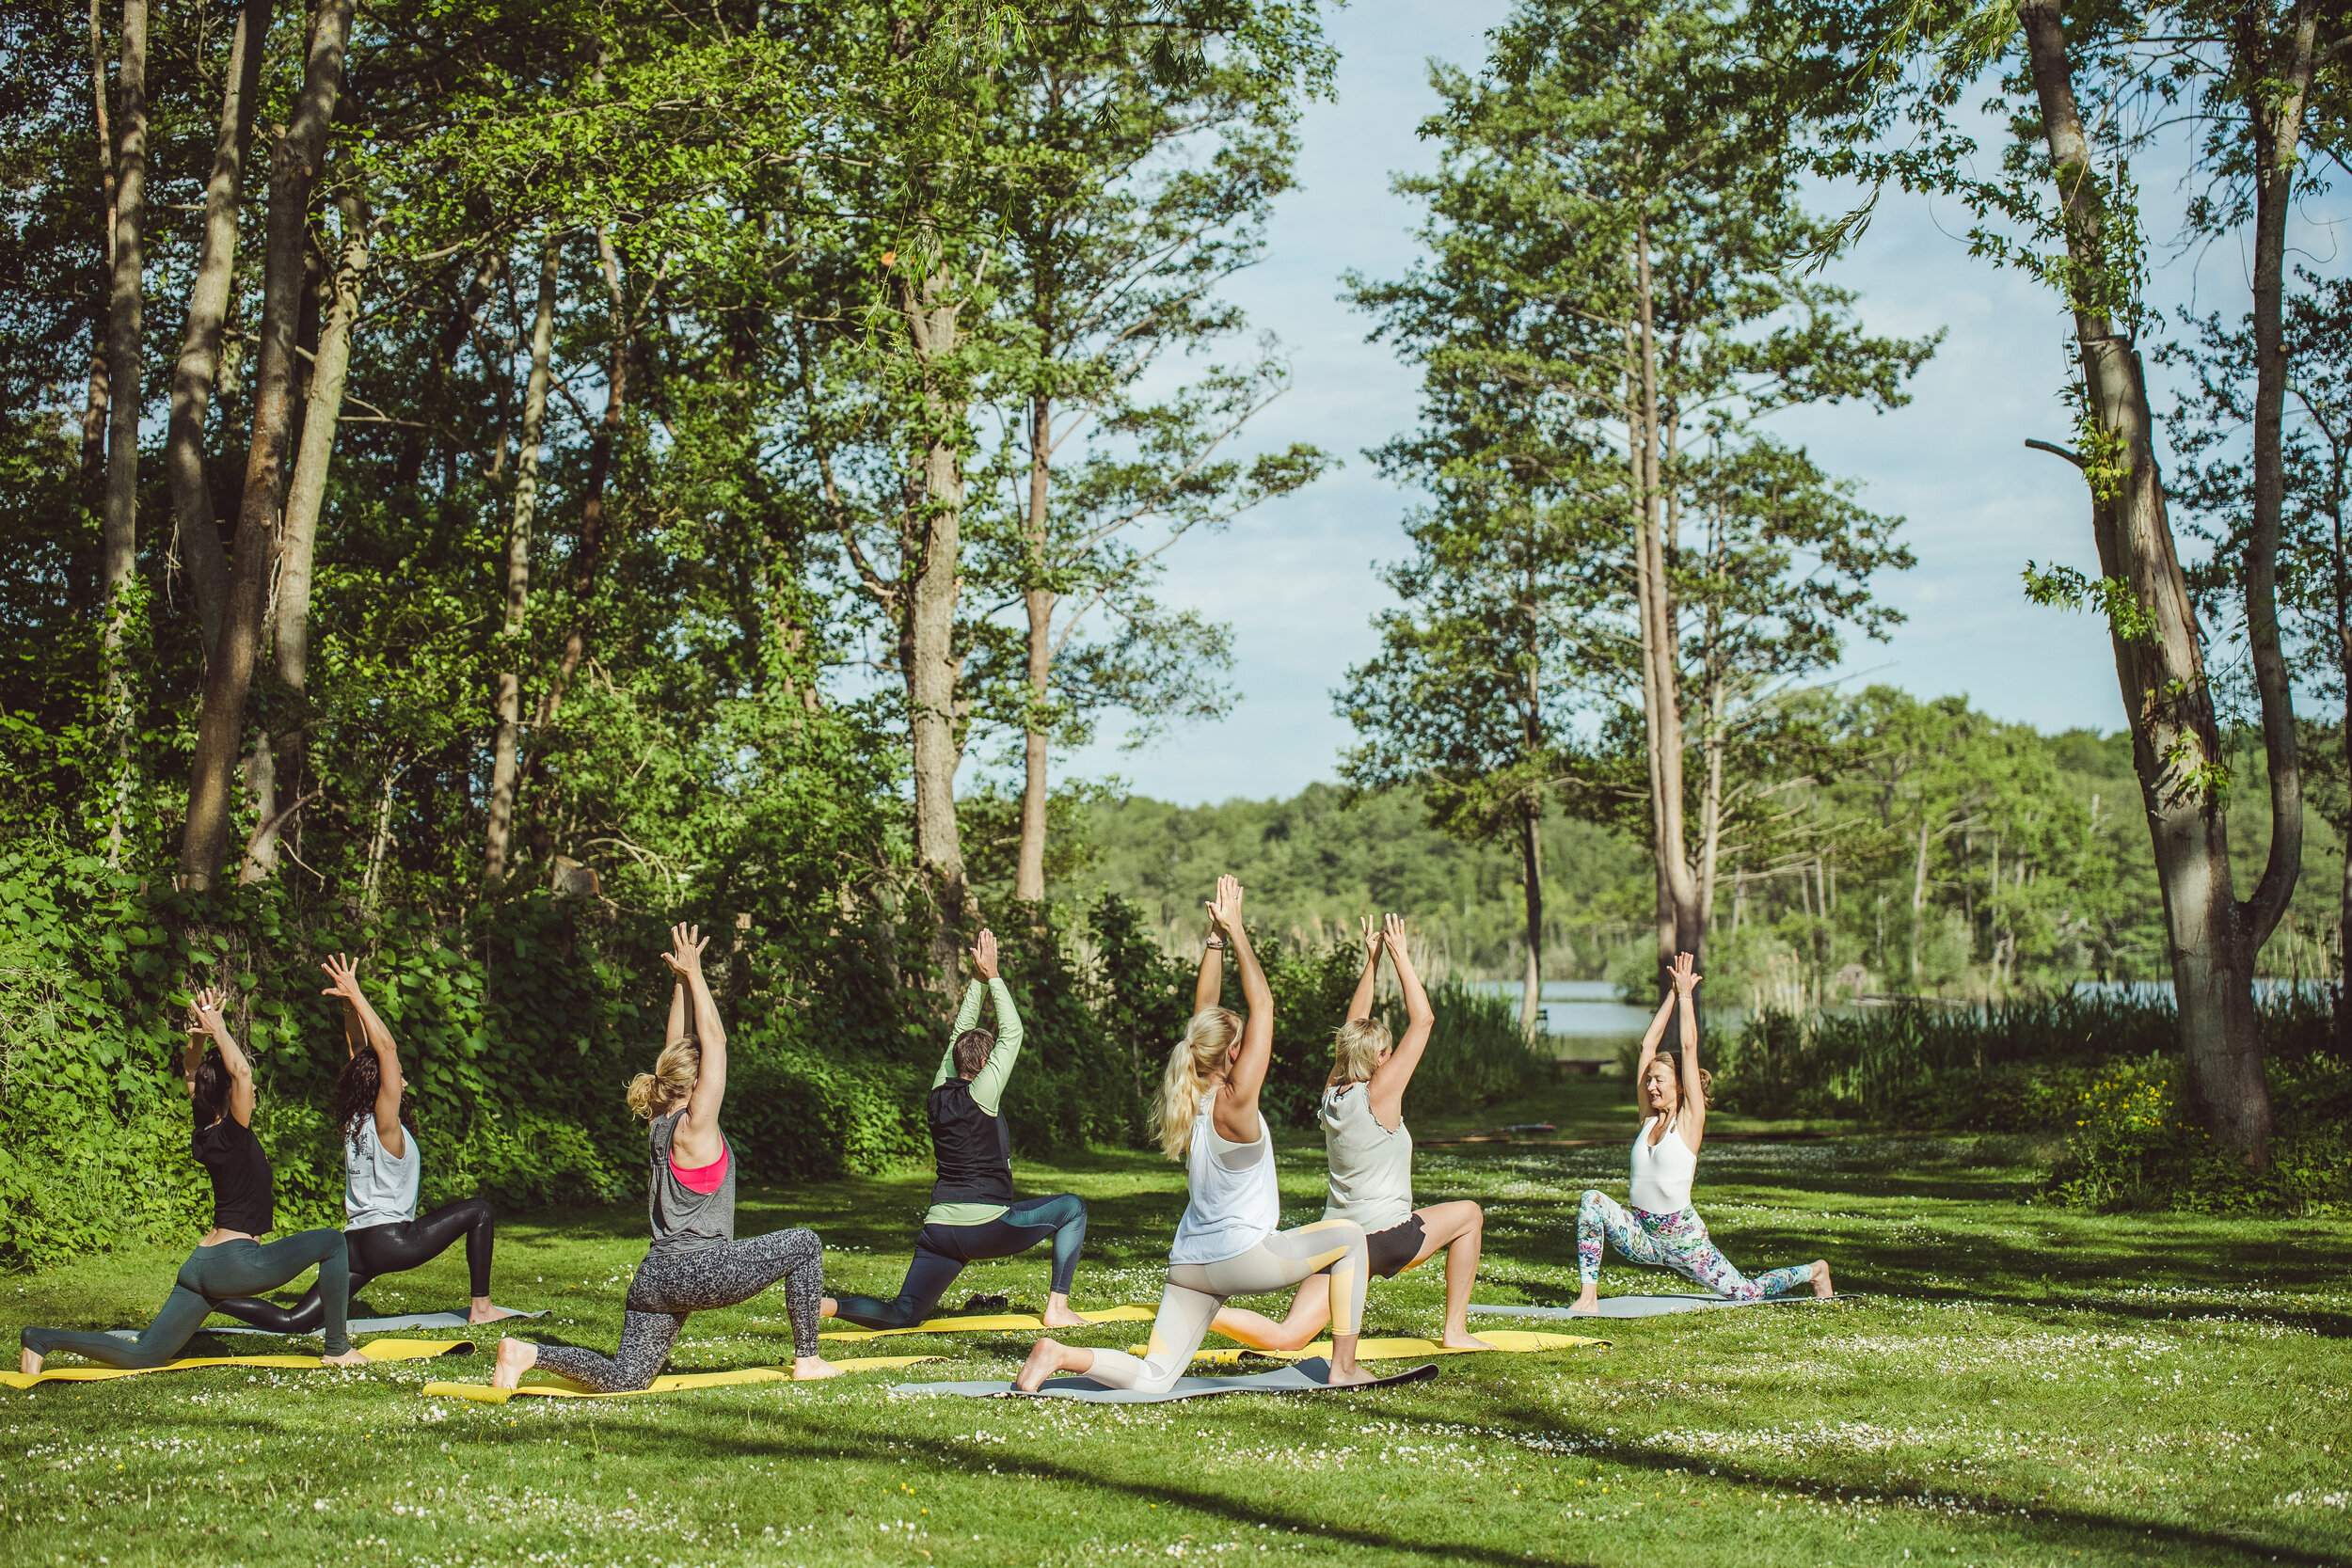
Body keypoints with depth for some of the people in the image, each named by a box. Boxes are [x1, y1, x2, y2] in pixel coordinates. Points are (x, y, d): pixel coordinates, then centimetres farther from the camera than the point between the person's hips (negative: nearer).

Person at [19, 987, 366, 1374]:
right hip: (235, 1261, -8)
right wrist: (218, 1029, -16)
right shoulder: (231, 1134, -14)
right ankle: (337, 1349, -5)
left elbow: (190, 1073, 24)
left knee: (145, 1354, 12)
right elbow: (241, 1071, -28)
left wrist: (200, 1033, 11)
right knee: (331, 1242, -3)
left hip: (200, 1265, 8)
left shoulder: (205, 1133, 10)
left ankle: (42, 1339, 5)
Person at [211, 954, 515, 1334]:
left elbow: (359, 1050, 17)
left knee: (293, 1323, 4)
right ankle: (481, 1307, 6)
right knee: (478, 1209, 8)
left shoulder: (356, 1120, 10)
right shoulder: (384, 1124, -10)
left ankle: (213, 1298, -12)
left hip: (355, 1242, 7)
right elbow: (385, 1047, -15)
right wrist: (355, 996, -11)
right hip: (390, 1241, -7)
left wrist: (351, 1001, 12)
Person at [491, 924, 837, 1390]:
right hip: (699, 1271, -8)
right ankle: (807, 1359, 5)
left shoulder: (659, 1122, 10)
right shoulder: (695, 1126, -11)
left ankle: (528, 1353, -6)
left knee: (621, 1380, 9)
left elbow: (678, 1049, 17)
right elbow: (714, 1041, -11)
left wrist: (681, 981, 17)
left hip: (654, 1278, 8)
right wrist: (693, 975, -5)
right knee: (803, 1244, 5)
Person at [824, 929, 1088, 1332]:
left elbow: (960, 1034, 20)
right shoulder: (980, 1095, -9)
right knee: (1072, 1207, 12)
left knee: (903, 1315, 9)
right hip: (986, 1225, -6)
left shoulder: (939, 1095, 8)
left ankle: (825, 1304, -13)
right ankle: (1057, 1307, 6)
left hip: (938, 1230, 6)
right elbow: (1012, 1033, -4)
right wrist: (990, 975, 3)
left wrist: (978, 980, 21)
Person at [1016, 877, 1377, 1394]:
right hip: (1243, 1256, -7)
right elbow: (1262, 1006, -12)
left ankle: (1060, 1355, -15)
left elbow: (1204, 1011, 15)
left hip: (1188, 1266, 7)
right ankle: (1344, 1366, 11)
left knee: (1153, 1380, 7)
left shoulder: (1193, 1095, 6)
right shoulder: (1234, 1103, -14)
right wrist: (1235, 932, -6)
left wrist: (1217, 939, 13)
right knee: (1349, 1236, 14)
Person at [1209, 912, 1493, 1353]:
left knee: (1285, 1338, -1)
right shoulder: (1378, 1096, -12)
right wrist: (1399, 956, -2)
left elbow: (1353, 1030, 21)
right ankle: (1456, 1330, 19)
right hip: (1386, 1237, -6)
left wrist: (1372, 961, 21)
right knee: (1469, 1215, 20)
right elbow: (1422, 1019, -9)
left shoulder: (1332, 1095, 6)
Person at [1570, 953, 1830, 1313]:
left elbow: (1689, 1048, -9)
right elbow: (1648, 1045, 7)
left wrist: (1685, 993, -4)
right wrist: (1673, 995, 8)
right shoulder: (1649, 1117, 7)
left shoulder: (1690, 1119, -6)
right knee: (1591, 1200, -23)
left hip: (1683, 1239, -4)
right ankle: (1589, 1295, -22)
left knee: (1748, 1293, 5)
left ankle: (1813, 1271, 35)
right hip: (1642, 1236, 4)